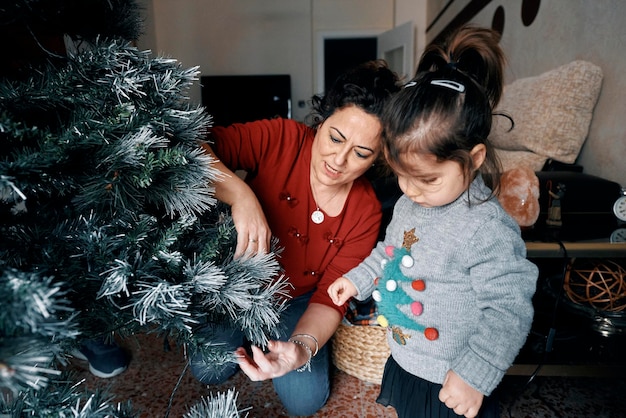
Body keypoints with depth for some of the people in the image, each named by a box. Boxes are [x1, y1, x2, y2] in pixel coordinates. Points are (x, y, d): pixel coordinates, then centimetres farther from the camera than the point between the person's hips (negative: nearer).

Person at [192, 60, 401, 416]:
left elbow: (331, 297, -18)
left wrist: (302, 346, -37)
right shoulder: (280, 139, -25)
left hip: (298, 300, 1)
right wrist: (239, 194, -49)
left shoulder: (366, 213, -19)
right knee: (210, 371, -14)